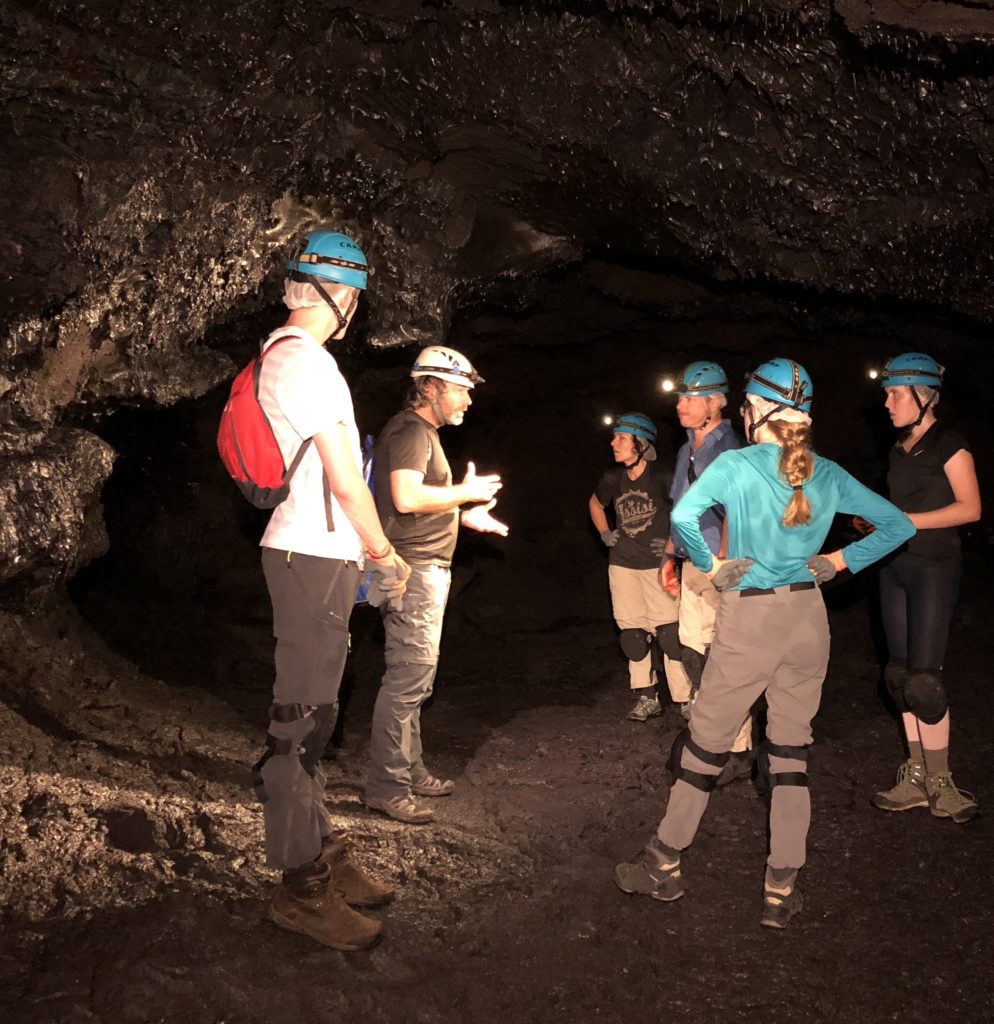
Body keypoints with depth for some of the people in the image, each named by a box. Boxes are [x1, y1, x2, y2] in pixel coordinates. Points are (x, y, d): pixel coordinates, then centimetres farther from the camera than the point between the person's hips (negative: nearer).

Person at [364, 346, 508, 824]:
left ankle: (409, 770, 25)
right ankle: (386, 786, -3)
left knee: (414, 677, 16)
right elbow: (406, 497, -27)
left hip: (424, 570, 11)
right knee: (410, 674, -9)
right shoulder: (411, 430, -12)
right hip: (414, 571, -11)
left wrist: (465, 516, 18)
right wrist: (466, 492, -14)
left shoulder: (422, 431, 21)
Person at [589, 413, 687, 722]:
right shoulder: (613, 478, 4)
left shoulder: (661, 476, -12)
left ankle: (688, 698, -1)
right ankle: (646, 698, 18)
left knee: (668, 631, -10)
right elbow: (595, 503, 24)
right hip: (622, 564, 5)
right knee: (632, 633, 7)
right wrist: (604, 533, 12)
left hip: (657, 563, -5)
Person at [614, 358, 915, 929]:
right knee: (791, 754, 11)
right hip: (808, 619, 4)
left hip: (749, 619, -4)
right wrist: (840, 561, 7)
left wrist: (712, 566, -13)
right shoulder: (828, 475, 3)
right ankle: (782, 892, 16)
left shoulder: (737, 465, -11)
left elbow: (684, 515, -28)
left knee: (707, 745, 10)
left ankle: (664, 867, 25)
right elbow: (900, 526, 8)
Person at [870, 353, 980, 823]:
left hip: (934, 568, -8)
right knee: (900, 675, 8)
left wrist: (904, 520, -18)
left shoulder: (948, 444, -9)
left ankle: (940, 782, 4)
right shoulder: (900, 448, 14)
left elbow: (969, 508, -14)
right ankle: (916, 776, 17)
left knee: (923, 678, -8)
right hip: (895, 567, 8)